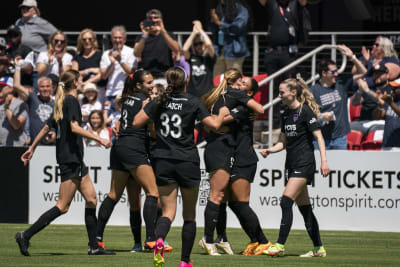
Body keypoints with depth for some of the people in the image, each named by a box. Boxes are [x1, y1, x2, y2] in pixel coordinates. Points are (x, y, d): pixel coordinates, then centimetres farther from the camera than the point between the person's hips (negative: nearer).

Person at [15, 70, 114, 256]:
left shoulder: (62, 103, 16)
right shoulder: (71, 101, -10)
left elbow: (46, 127, 21)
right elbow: (74, 127, -21)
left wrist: (32, 148, 27)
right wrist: (99, 139, -21)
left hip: (75, 159, 10)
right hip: (70, 158, -10)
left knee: (91, 199, 8)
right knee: (63, 206, -11)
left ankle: (94, 246, 7)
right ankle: (26, 236, -12)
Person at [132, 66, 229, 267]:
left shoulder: (158, 102, 2)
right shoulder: (193, 103, -5)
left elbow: (136, 122, 2)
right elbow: (214, 124, -4)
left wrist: (146, 109, 21)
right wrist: (222, 113, 17)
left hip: (163, 161, 2)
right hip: (187, 162, -2)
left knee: (168, 210, 3)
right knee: (189, 214, 12)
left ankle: (159, 240, -30)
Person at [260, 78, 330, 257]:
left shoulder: (305, 111, -10)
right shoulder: (286, 114, 13)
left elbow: (319, 137, -13)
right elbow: (283, 142, 19)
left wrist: (324, 160, -21)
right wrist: (269, 150, 1)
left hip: (304, 163, -9)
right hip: (291, 164, 9)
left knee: (286, 201, -17)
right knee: (304, 207, 9)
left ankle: (280, 246, -18)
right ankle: (318, 249, 14)